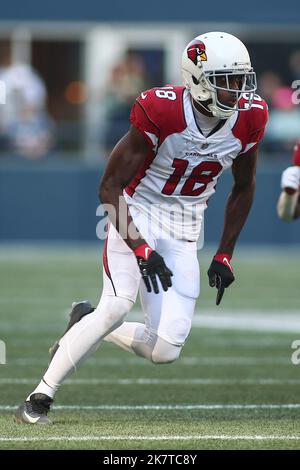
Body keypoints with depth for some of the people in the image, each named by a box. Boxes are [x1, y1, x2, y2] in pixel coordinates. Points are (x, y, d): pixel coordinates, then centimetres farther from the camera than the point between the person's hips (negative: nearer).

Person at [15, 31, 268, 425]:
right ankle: (40, 397, -17)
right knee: (119, 304, -28)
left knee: (165, 351, -8)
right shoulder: (161, 112, -23)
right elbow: (110, 188, -18)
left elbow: (243, 188, 11)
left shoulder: (249, 119, -9)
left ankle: (87, 325, 21)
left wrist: (224, 256, 8)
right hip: (136, 216, -4)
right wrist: (141, 250, -27)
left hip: (184, 232, 4)